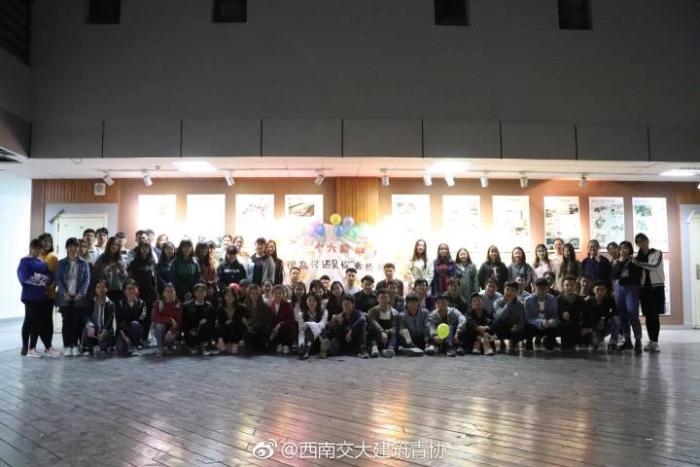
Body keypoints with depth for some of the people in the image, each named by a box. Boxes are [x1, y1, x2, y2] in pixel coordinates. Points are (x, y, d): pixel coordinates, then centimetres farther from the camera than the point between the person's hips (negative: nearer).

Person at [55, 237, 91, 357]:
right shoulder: (61, 263, 6)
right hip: (65, 297, 0)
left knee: (77, 321, 0)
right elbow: (58, 279, 1)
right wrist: (64, 293, -12)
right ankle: (67, 346, 8)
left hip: (79, 297, 0)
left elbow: (86, 280, 1)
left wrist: (81, 293, -12)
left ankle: (75, 345, 9)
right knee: (66, 321, 1)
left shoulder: (83, 263, 5)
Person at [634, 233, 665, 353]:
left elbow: (655, 265, -17)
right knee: (648, 315, 1)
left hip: (656, 287, -3)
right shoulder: (638, 256, 11)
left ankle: (655, 342, -7)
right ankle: (651, 341, 7)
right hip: (644, 288, 3)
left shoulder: (657, 253, 1)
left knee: (655, 315, -8)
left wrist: (638, 263, -17)